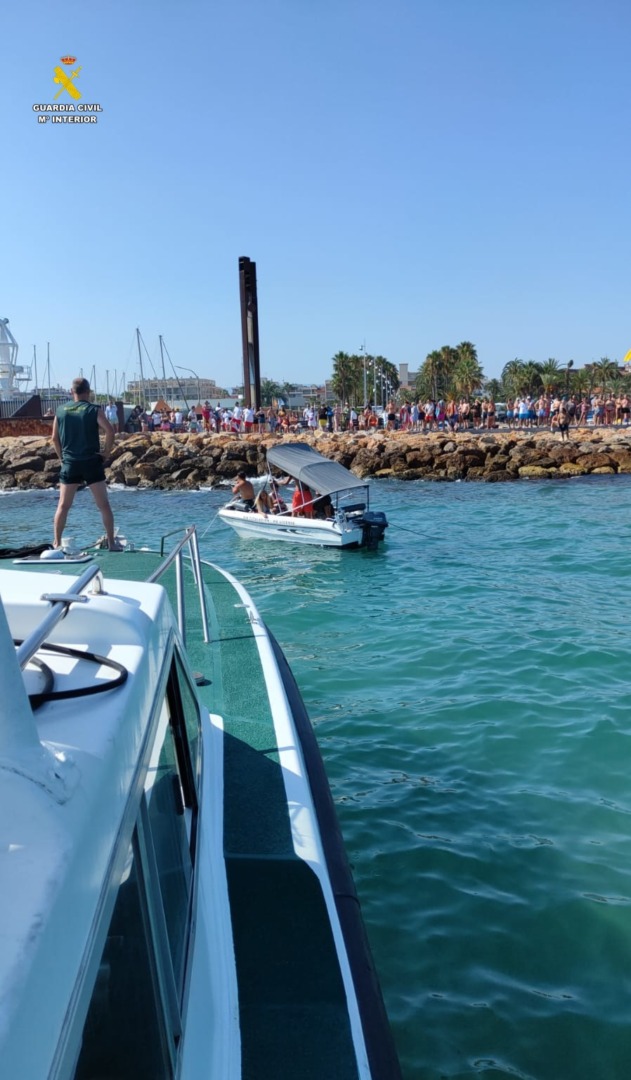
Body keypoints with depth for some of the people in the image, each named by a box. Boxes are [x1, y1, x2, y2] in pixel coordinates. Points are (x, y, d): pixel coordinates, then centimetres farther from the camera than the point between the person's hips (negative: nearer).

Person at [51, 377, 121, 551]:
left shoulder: (61, 410, 6)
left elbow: (55, 438, 8)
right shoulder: (94, 410, -4)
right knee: (104, 505, 5)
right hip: (91, 462, -2)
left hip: (70, 463, 2)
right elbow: (110, 431, -15)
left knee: (63, 506, 8)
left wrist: (62, 457, 16)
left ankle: (56, 543, 9)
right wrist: (106, 452, -4)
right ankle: (112, 543, 7)